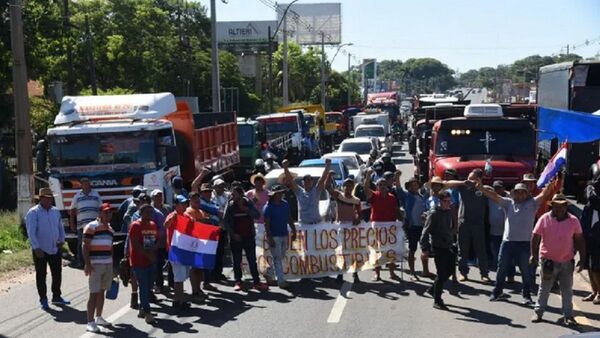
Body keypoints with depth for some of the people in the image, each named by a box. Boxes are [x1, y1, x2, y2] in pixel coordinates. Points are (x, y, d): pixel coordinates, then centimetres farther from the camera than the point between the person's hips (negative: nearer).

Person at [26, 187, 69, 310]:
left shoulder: (55, 211, 8)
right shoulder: (33, 213, -10)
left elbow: (60, 227, 20)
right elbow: (31, 232, -15)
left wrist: (61, 240, 8)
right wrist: (36, 248, -21)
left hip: (55, 249, 5)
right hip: (40, 250, -5)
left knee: (57, 273, 11)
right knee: (41, 275, 3)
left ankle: (56, 296, 25)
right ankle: (43, 300, 12)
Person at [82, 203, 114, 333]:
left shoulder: (110, 228, 16)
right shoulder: (91, 226, -7)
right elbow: (85, 246, -12)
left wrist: (112, 264, 22)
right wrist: (87, 264, -19)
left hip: (108, 264, 7)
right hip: (95, 264, -7)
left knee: (102, 292, 14)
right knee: (94, 293, -8)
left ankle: (98, 317, 25)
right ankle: (90, 322, -6)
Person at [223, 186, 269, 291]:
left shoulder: (249, 203, 2)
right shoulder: (230, 205, -1)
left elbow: (257, 215, -5)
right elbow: (225, 221, -1)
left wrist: (245, 209, -18)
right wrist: (233, 234, -8)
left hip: (249, 236, 0)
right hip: (236, 237, 0)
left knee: (252, 260, 2)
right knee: (237, 261, 4)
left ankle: (256, 282, 5)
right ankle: (238, 282, 13)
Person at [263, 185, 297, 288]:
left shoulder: (285, 204, 7)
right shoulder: (268, 207, -11)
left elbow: (289, 219, 14)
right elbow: (266, 224, -13)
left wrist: (294, 231, 11)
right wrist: (269, 238, -18)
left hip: (284, 235, 6)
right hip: (274, 236, -6)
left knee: (281, 257, 13)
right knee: (277, 259, -3)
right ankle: (281, 280, -2)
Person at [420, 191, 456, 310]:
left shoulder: (449, 212, 9)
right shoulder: (434, 214, -14)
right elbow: (426, 231, -15)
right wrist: (425, 248, -19)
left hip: (448, 246, 8)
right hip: (438, 247, -8)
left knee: (450, 270, 12)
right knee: (442, 273, -5)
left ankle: (433, 289, 31)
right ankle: (437, 301, 6)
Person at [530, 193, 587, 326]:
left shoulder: (573, 220, -3)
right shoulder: (544, 219, -8)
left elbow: (580, 240, 3)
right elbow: (535, 237, -4)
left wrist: (582, 259, 1)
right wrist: (533, 254, -9)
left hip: (567, 261, 2)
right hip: (548, 260, -2)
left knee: (567, 290, 10)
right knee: (544, 288, 9)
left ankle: (568, 316, 18)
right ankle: (538, 312, 19)